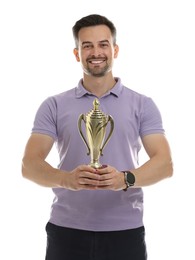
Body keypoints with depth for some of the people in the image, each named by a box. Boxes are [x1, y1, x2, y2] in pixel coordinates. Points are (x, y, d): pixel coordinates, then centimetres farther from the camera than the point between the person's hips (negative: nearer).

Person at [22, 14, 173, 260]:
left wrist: (126, 178, -26)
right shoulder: (54, 106, 3)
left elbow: (165, 163, -7)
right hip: (66, 231, 0)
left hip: (125, 232, 0)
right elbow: (30, 164, -6)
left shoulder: (142, 105, 2)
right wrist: (67, 179, -26)